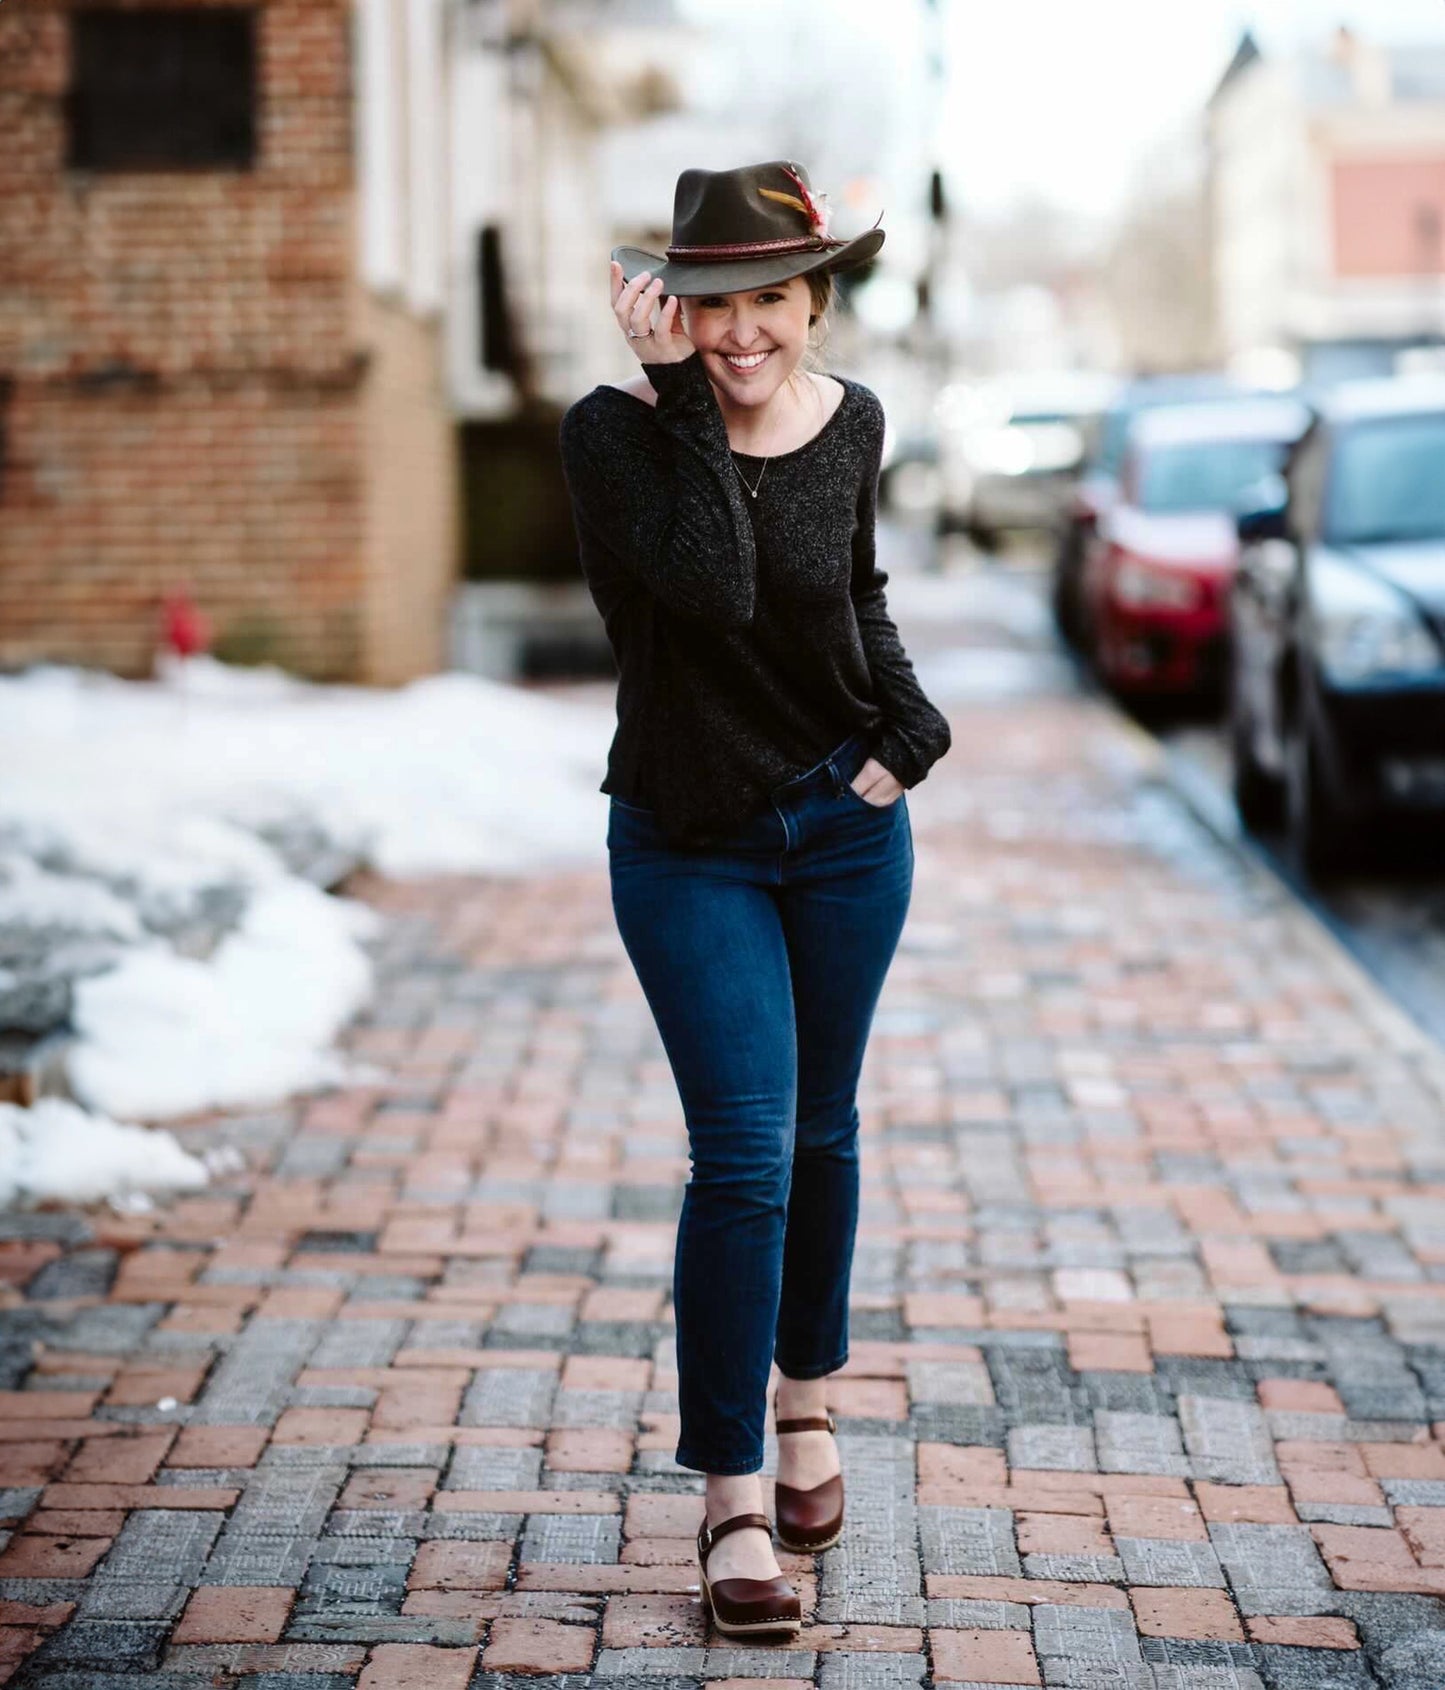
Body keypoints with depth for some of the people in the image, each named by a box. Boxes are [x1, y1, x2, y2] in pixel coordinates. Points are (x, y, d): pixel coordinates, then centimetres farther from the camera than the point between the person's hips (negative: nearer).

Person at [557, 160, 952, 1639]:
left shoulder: (848, 422, -3)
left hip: (846, 828, 4)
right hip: (689, 846, -3)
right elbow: (713, 589, -31)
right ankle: (733, 1502, 1)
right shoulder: (612, 433, -16)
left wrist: (907, 726, 1)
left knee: (820, 1132, 16)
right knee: (743, 1154, -9)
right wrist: (682, 397, -28)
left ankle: (806, 1396, 39)